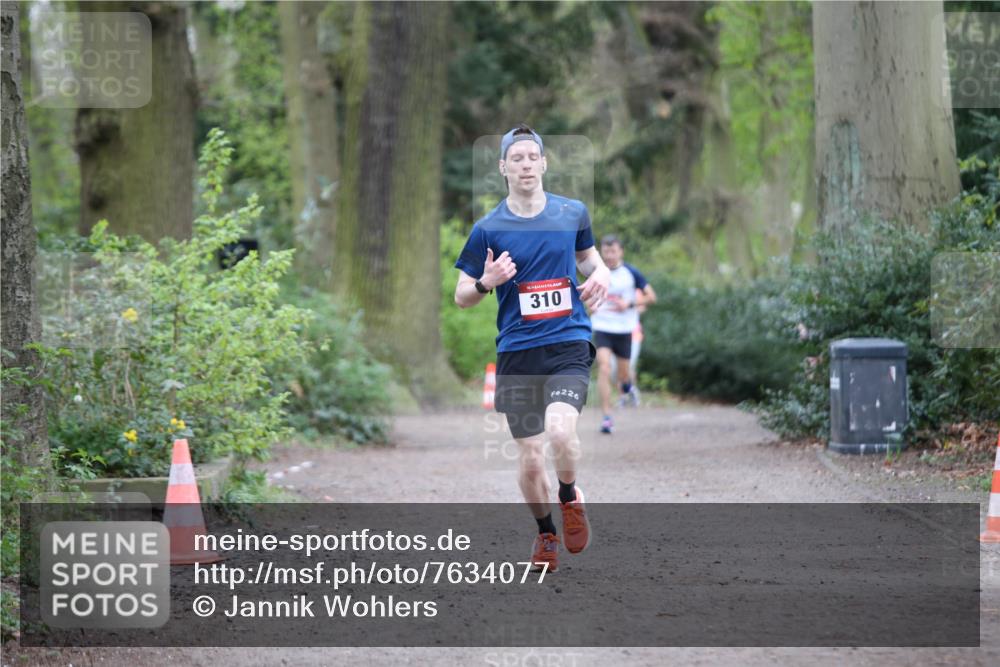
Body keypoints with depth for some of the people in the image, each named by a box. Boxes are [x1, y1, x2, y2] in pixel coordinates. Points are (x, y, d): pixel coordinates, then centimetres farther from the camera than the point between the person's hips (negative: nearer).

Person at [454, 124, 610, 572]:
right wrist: (486, 282, -15)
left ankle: (569, 497, 7)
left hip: (568, 343, -1)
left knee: (560, 432, -24)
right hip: (516, 351, 1)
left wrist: (600, 274, 3)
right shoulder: (488, 228, 1)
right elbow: (461, 297, 6)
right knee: (529, 455, 2)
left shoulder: (572, 213, 5)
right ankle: (545, 532, 27)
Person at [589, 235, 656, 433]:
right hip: (601, 327, 0)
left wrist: (629, 304, -14)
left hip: (624, 329, 0)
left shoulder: (631, 273, -3)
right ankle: (607, 417, -14)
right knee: (604, 368, -16)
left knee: (623, 373, 10)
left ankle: (626, 384, 50)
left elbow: (651, 296, 0)